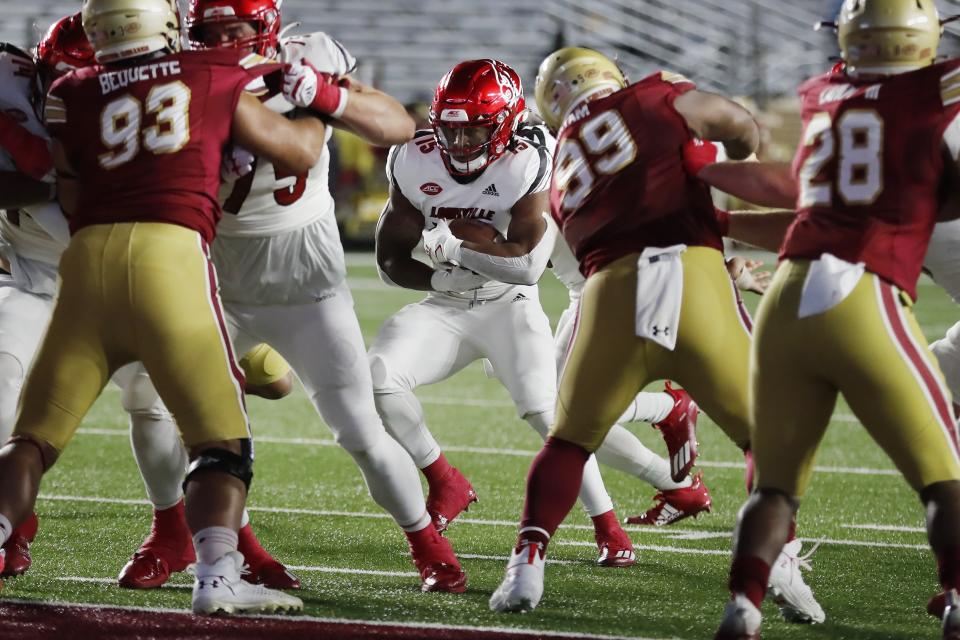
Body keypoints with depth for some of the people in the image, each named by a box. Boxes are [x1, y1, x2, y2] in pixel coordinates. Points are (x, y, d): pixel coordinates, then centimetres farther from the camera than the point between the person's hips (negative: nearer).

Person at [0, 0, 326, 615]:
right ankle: (218, 575, -12)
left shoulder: (73, 95, 16)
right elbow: (302, 152, 21)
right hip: (170, 250, -2)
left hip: (88, 257, 2)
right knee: (222, 440, 5)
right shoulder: (218, 79, 12)